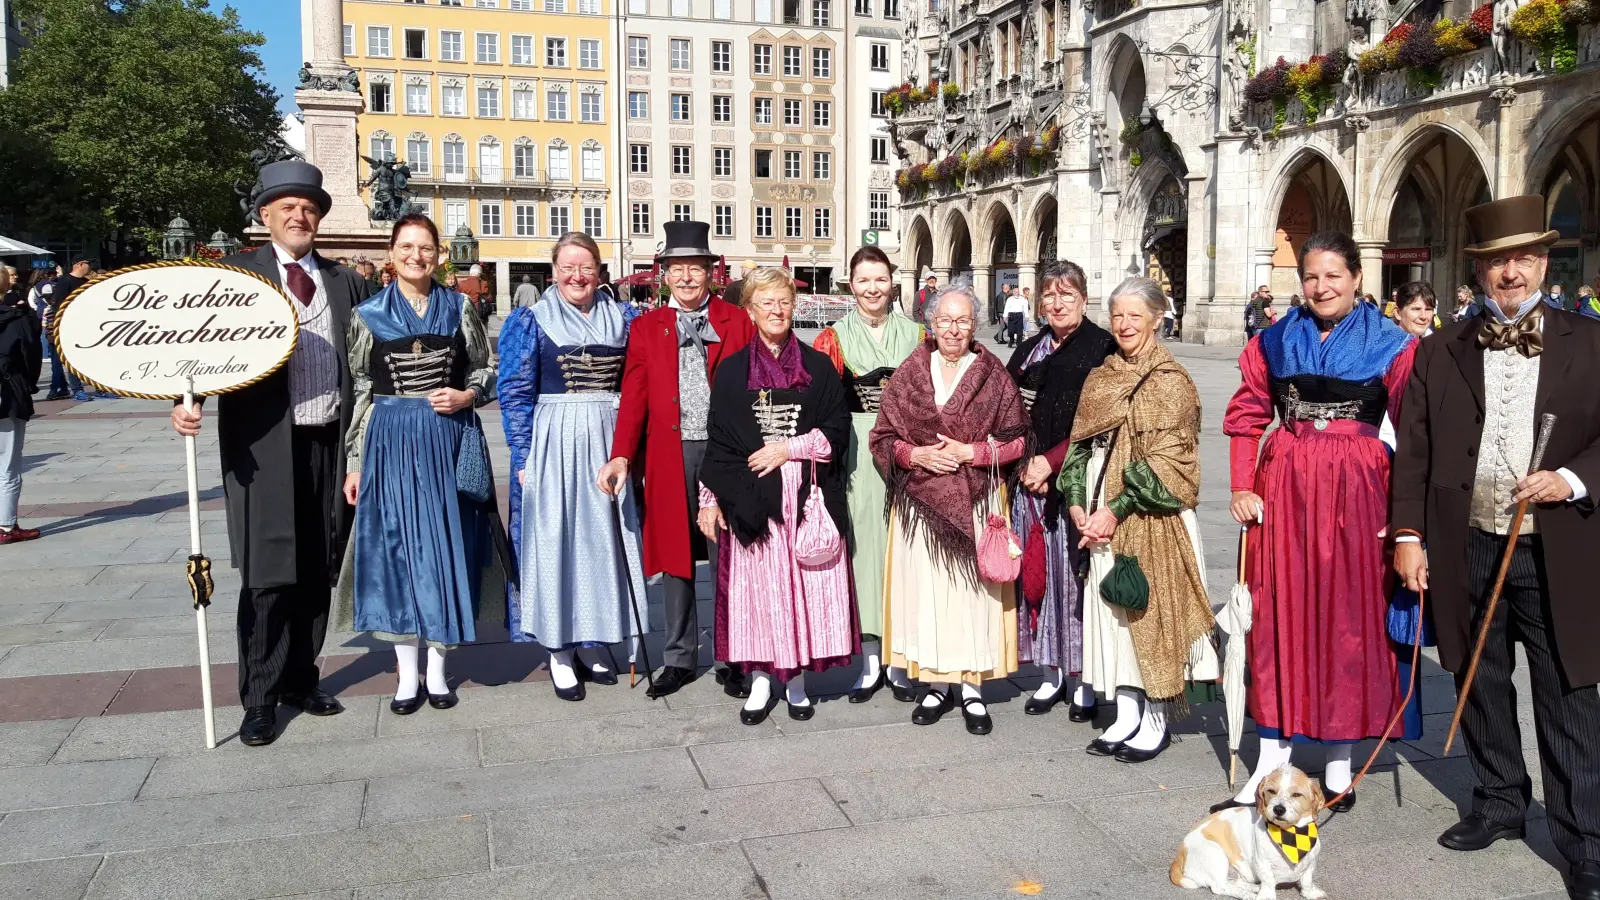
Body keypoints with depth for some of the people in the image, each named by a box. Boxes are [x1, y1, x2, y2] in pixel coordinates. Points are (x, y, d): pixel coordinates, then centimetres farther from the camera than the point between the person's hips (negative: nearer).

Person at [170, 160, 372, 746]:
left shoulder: (345, 283, 13)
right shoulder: (234, 275, 3)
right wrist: (187, 402, -22)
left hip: (330, 443, 4)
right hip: (264, 446, -3)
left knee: (317, 572, 10)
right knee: (268, 575, -2)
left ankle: (300, 680, 25)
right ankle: (260, 698, 10)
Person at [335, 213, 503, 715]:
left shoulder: (459, 309, 6)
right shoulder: (368, 315, 4)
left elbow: (486, 372, 12)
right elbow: (359, 392, 5)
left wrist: (465, 396, -10)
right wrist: (354, 463, 2)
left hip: (450, 440, 1)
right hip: (391, 441, 0)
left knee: (446, 545, 4)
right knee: (396, 549, 3)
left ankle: (437, 669, 17)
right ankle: (407, 673, 15)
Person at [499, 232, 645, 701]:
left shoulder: (623, 318, 9)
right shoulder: (531, 321, 0)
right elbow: (515, 393, -3)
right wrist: (523, 457, -8)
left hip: (610, 443, 3)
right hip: (554, 443, -3)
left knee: (605, 538, 8)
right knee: (554, 538, 2)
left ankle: (592, 640, 22)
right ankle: (558, 650, 12)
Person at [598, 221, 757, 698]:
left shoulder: (737, 321, 6)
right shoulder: (646, 327, 10)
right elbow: (633, 398, 3)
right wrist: (621, 456, -10)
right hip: (670, 454, 1)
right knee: (674, 555, 8)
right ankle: (679, 658, 22)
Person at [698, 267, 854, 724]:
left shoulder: (818, 366, 6)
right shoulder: (732, 370, 6)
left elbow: (838, 429, 2)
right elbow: (717, 440, 5)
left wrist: (790, 448, -9)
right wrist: (709, 499, 1)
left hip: (808, 496, 0)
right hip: (750, 497, 0)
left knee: (806, 585, 2)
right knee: (756, 587, 2)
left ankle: (797, 679, 17)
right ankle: (760, 679, 15)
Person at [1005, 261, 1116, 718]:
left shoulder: (1103, 348, -3)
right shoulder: (1029, 351, 14)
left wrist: (1052, 462, -14)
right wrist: (1027, 465, -4)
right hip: (1031, 480, 5)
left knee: (1076, 573, -2)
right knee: (1039, 571, 7)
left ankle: (1085, 680, 10)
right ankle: (1051, 673, 19)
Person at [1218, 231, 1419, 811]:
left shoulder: (1392, 346, 1)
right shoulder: (1273, 342, 9)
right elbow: (1246, 416, 9)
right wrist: (1242, 488, -1)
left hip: (1358, 492, -2)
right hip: (1284, 489, 2)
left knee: (1349, 619, 4)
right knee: (1279, 616, 3)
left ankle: (1340, 758, 20)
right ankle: (1271, 765, 11)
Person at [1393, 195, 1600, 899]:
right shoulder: (1440, 352, 5)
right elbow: (1413, 450, 4)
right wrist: (1408, 535, -1)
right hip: (1467, 550, 2)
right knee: (1481, 685, 15)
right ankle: (1499, 802, 34)